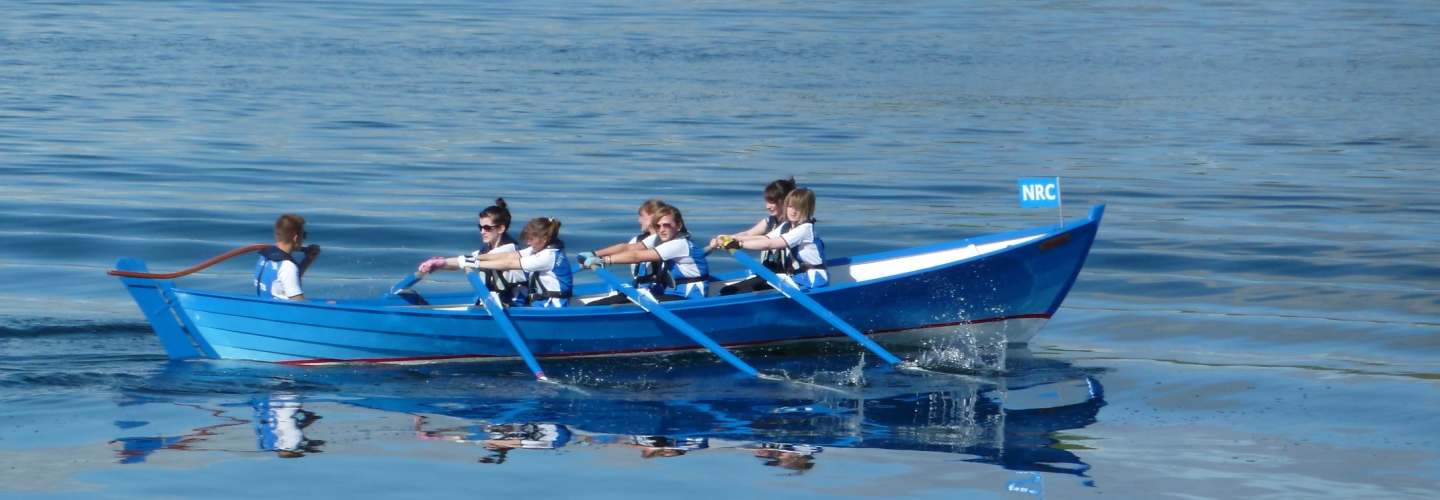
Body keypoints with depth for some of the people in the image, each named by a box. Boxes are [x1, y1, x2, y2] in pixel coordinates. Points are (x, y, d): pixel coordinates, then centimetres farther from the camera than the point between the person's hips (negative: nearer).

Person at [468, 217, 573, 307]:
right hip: (539, 305, 9)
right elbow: (509, 256, 1)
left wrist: (476, 263, -15)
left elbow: (509, 264, -19)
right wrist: (477, 257, -7)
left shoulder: (549, 256, -20)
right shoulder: (540, 248, 8)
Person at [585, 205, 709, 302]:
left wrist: (602, 260, -25)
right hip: (671, 294, 9)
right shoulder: (659, 240, 5)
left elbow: (636, 256, -25)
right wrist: (593, 254, -13)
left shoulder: (680, 244, -21)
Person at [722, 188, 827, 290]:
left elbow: (769, 244, -22)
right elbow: (766, 238, 3)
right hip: (797, 277, 9)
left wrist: (739, 244, -24)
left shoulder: (805, 229, -17)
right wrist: (734, 239, -9)